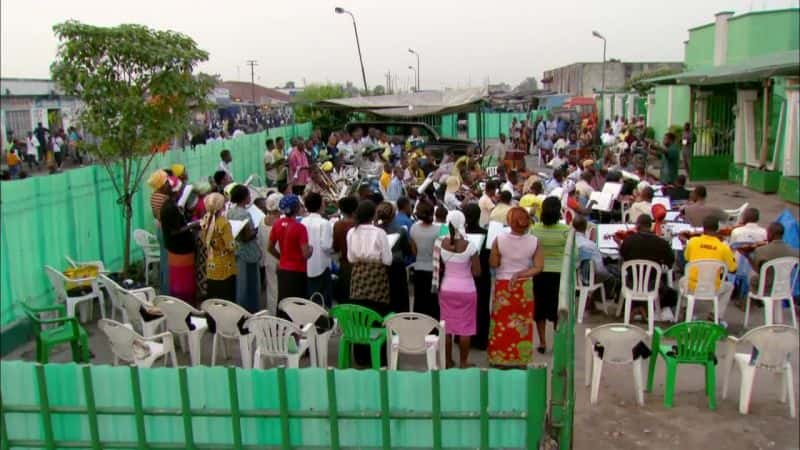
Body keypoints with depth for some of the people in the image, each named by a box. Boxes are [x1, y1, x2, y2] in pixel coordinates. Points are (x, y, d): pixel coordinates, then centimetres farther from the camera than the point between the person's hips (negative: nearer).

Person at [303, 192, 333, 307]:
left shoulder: (303, 222, 1)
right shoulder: (324, 223, -13)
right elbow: (326, 245, -18)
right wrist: (332, 249, 2)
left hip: (306, 266, 5)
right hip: (321, 265, -5)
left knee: (309, 298, 12)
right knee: (324, 299, 3)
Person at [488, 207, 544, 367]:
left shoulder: (499, 239, -14)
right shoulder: (534, 241, -11)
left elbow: (493, 264, -7)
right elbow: (538, 267, -12)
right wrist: (520, 274, -9)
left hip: (503, 285, -1)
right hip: (525, 287, 1)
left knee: (501, 324, 12)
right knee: (522, 326, 12)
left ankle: (499, 359, 19)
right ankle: (521, 359, 21)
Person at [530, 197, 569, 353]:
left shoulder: (534, 229, -7)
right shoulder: (565, 230, -11)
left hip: (539, 273, 1)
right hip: (559, 272, -1)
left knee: (540, 308, 12)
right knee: (559, 309, 11)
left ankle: (542, 342, 16)